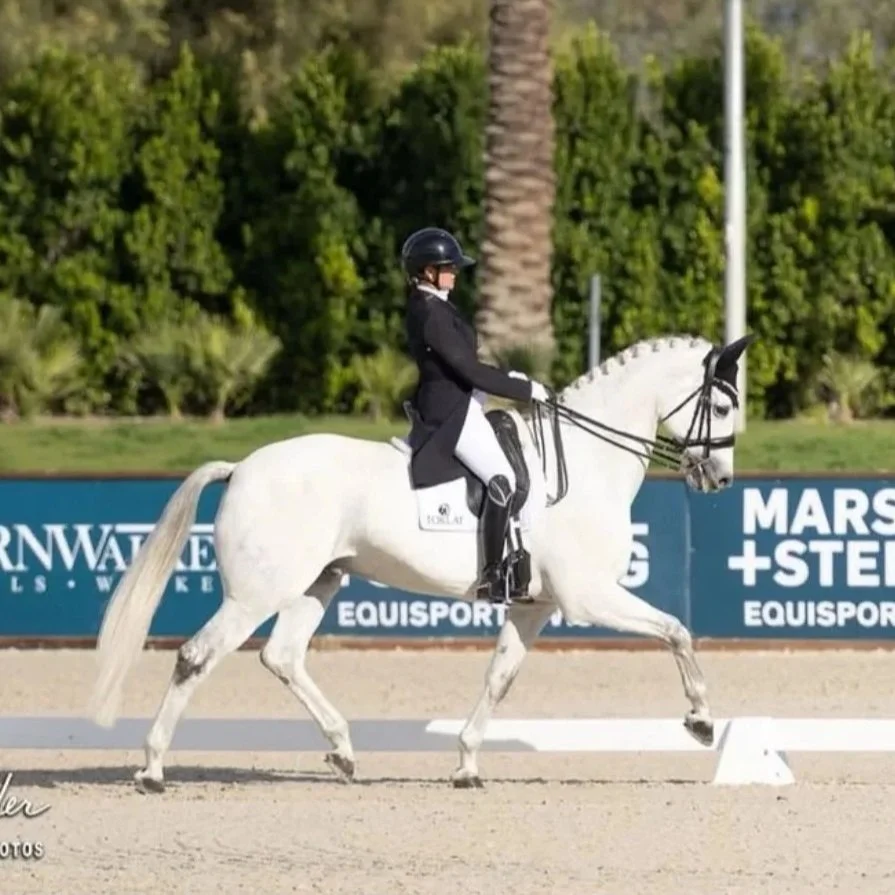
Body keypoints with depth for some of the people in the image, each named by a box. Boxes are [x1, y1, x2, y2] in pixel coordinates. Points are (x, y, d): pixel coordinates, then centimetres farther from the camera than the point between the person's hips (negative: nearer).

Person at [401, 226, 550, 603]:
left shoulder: (431, 307, 13)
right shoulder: (430, 313, -19)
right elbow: (469, 371, -20)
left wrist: (509, 378, 10)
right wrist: (524, 390, -13)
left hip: (453, 405, 11)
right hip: (449, 409, -11)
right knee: (502, 480, -22)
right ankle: (491, 576, -24)